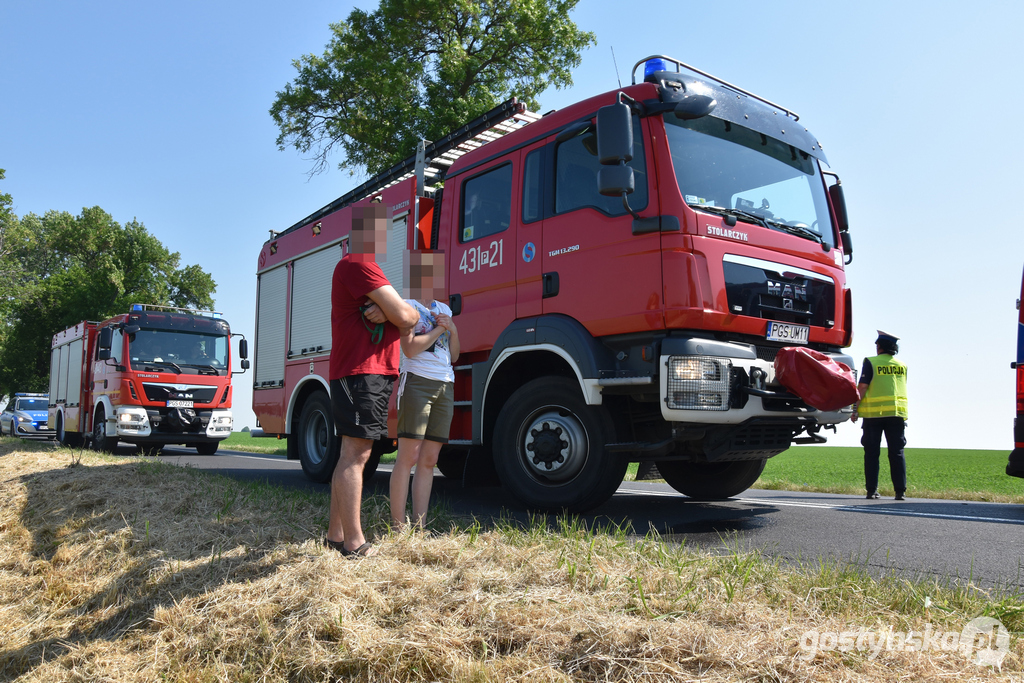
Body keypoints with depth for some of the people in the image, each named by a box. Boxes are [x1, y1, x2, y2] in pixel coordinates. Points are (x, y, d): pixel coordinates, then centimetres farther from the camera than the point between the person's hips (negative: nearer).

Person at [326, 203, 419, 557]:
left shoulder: (362, 267, 24)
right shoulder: (358, 265, -10)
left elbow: (393, 313, 17)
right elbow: (404, 316, -17)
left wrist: (382, 312, -6)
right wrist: (416, 314, 6)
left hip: (374, 373, 11)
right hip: (361, 372, -11)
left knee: (352, 455, 11)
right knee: (355, 454, -11)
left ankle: (335, 534, 18)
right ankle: (354, 544, -9)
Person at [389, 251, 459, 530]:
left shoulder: (444, 310, 20)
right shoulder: (408, 306, 1)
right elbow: (410, 349, -12)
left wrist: (453, 330, 3)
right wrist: (438, 329, -3)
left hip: (445, 388, 6)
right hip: (418, 382, -6)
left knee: (429, 460, 3)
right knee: (408, 457, -10)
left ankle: (419, 526, 5)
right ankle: (397, 526, -7)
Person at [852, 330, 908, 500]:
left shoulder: (871, 362, -3)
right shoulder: (902, 366, 11)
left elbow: (862, 387, -8)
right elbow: (901, 389, 16)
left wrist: (856, 409, -4)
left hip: (873, 413, -3)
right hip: (897, 413, 3)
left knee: (872, 453, 3)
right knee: (897, 453, 6)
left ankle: (872, 490, 1)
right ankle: (900, 491, 2)